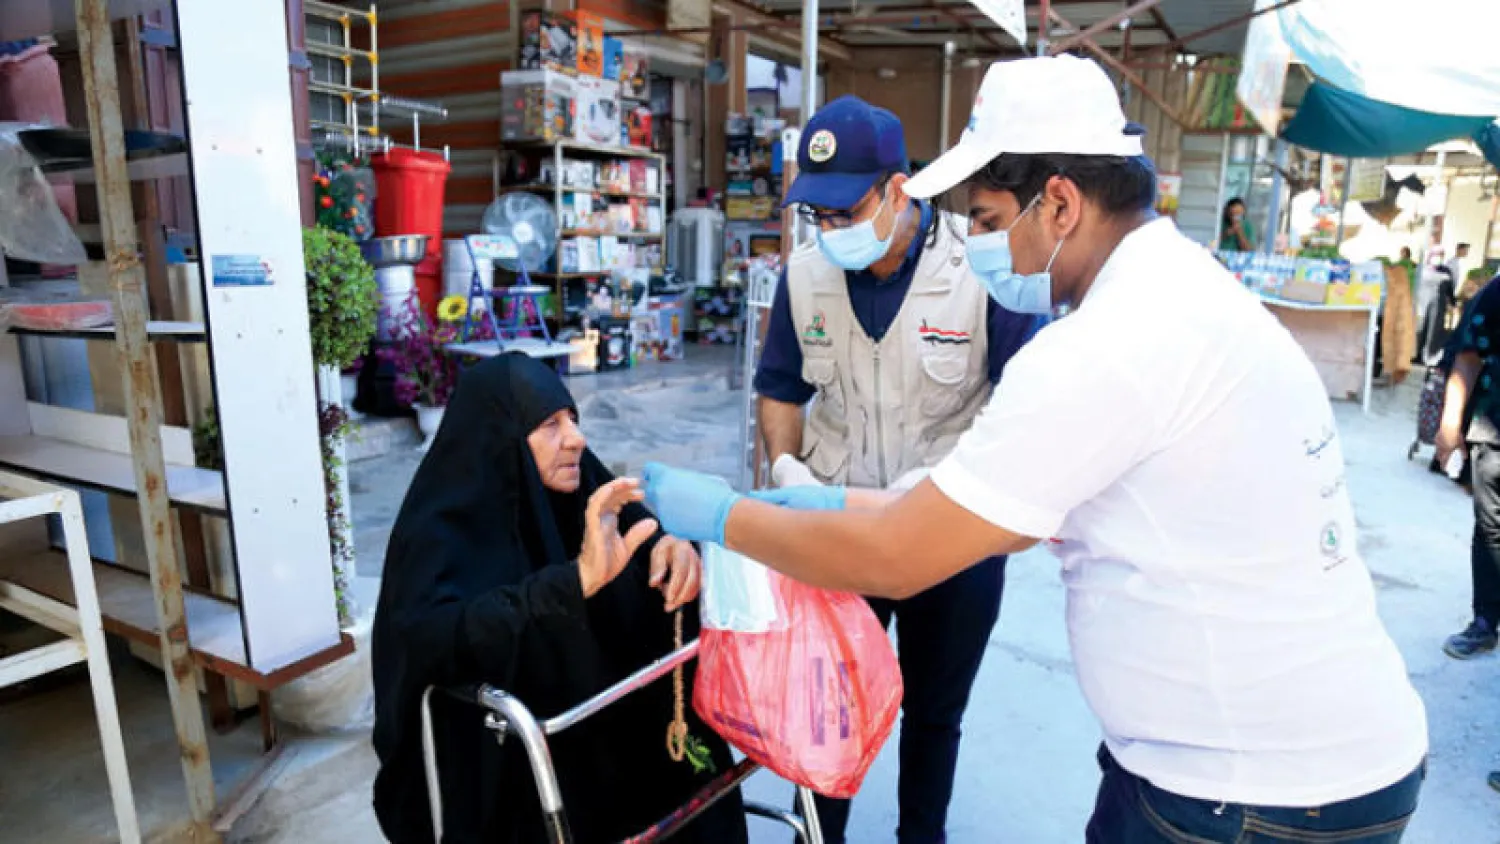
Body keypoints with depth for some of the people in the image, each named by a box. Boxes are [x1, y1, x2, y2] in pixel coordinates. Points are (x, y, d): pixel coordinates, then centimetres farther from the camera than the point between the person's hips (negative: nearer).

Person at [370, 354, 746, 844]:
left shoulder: (571, 495, -1)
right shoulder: (442, 531, -17)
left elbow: (640, 527, 8)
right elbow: (431, 633, -33)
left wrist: (671, 543, -17)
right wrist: (578, 579, -43)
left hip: (606, 730, 5)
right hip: (512, 768, -5)